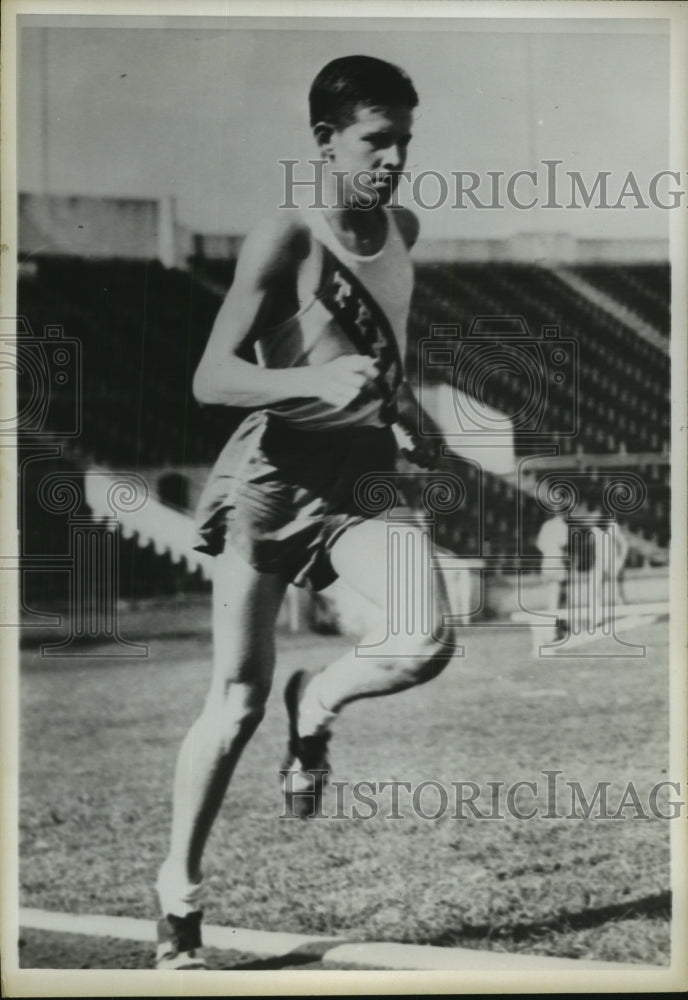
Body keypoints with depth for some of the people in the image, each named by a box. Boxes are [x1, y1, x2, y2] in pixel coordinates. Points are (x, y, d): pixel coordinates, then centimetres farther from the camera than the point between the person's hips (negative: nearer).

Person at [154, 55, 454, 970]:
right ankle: (179, 891, 15)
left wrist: (403, 405, 13)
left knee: (431, 641, -19)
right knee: (238, 698, -1)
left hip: (351, 486, 5)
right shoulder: (286, 239, -10)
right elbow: (212, 377, -16)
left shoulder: (403, 230, 9)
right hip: (266, 480, -5)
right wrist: (319, 382, -29)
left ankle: (317, 703, 13)